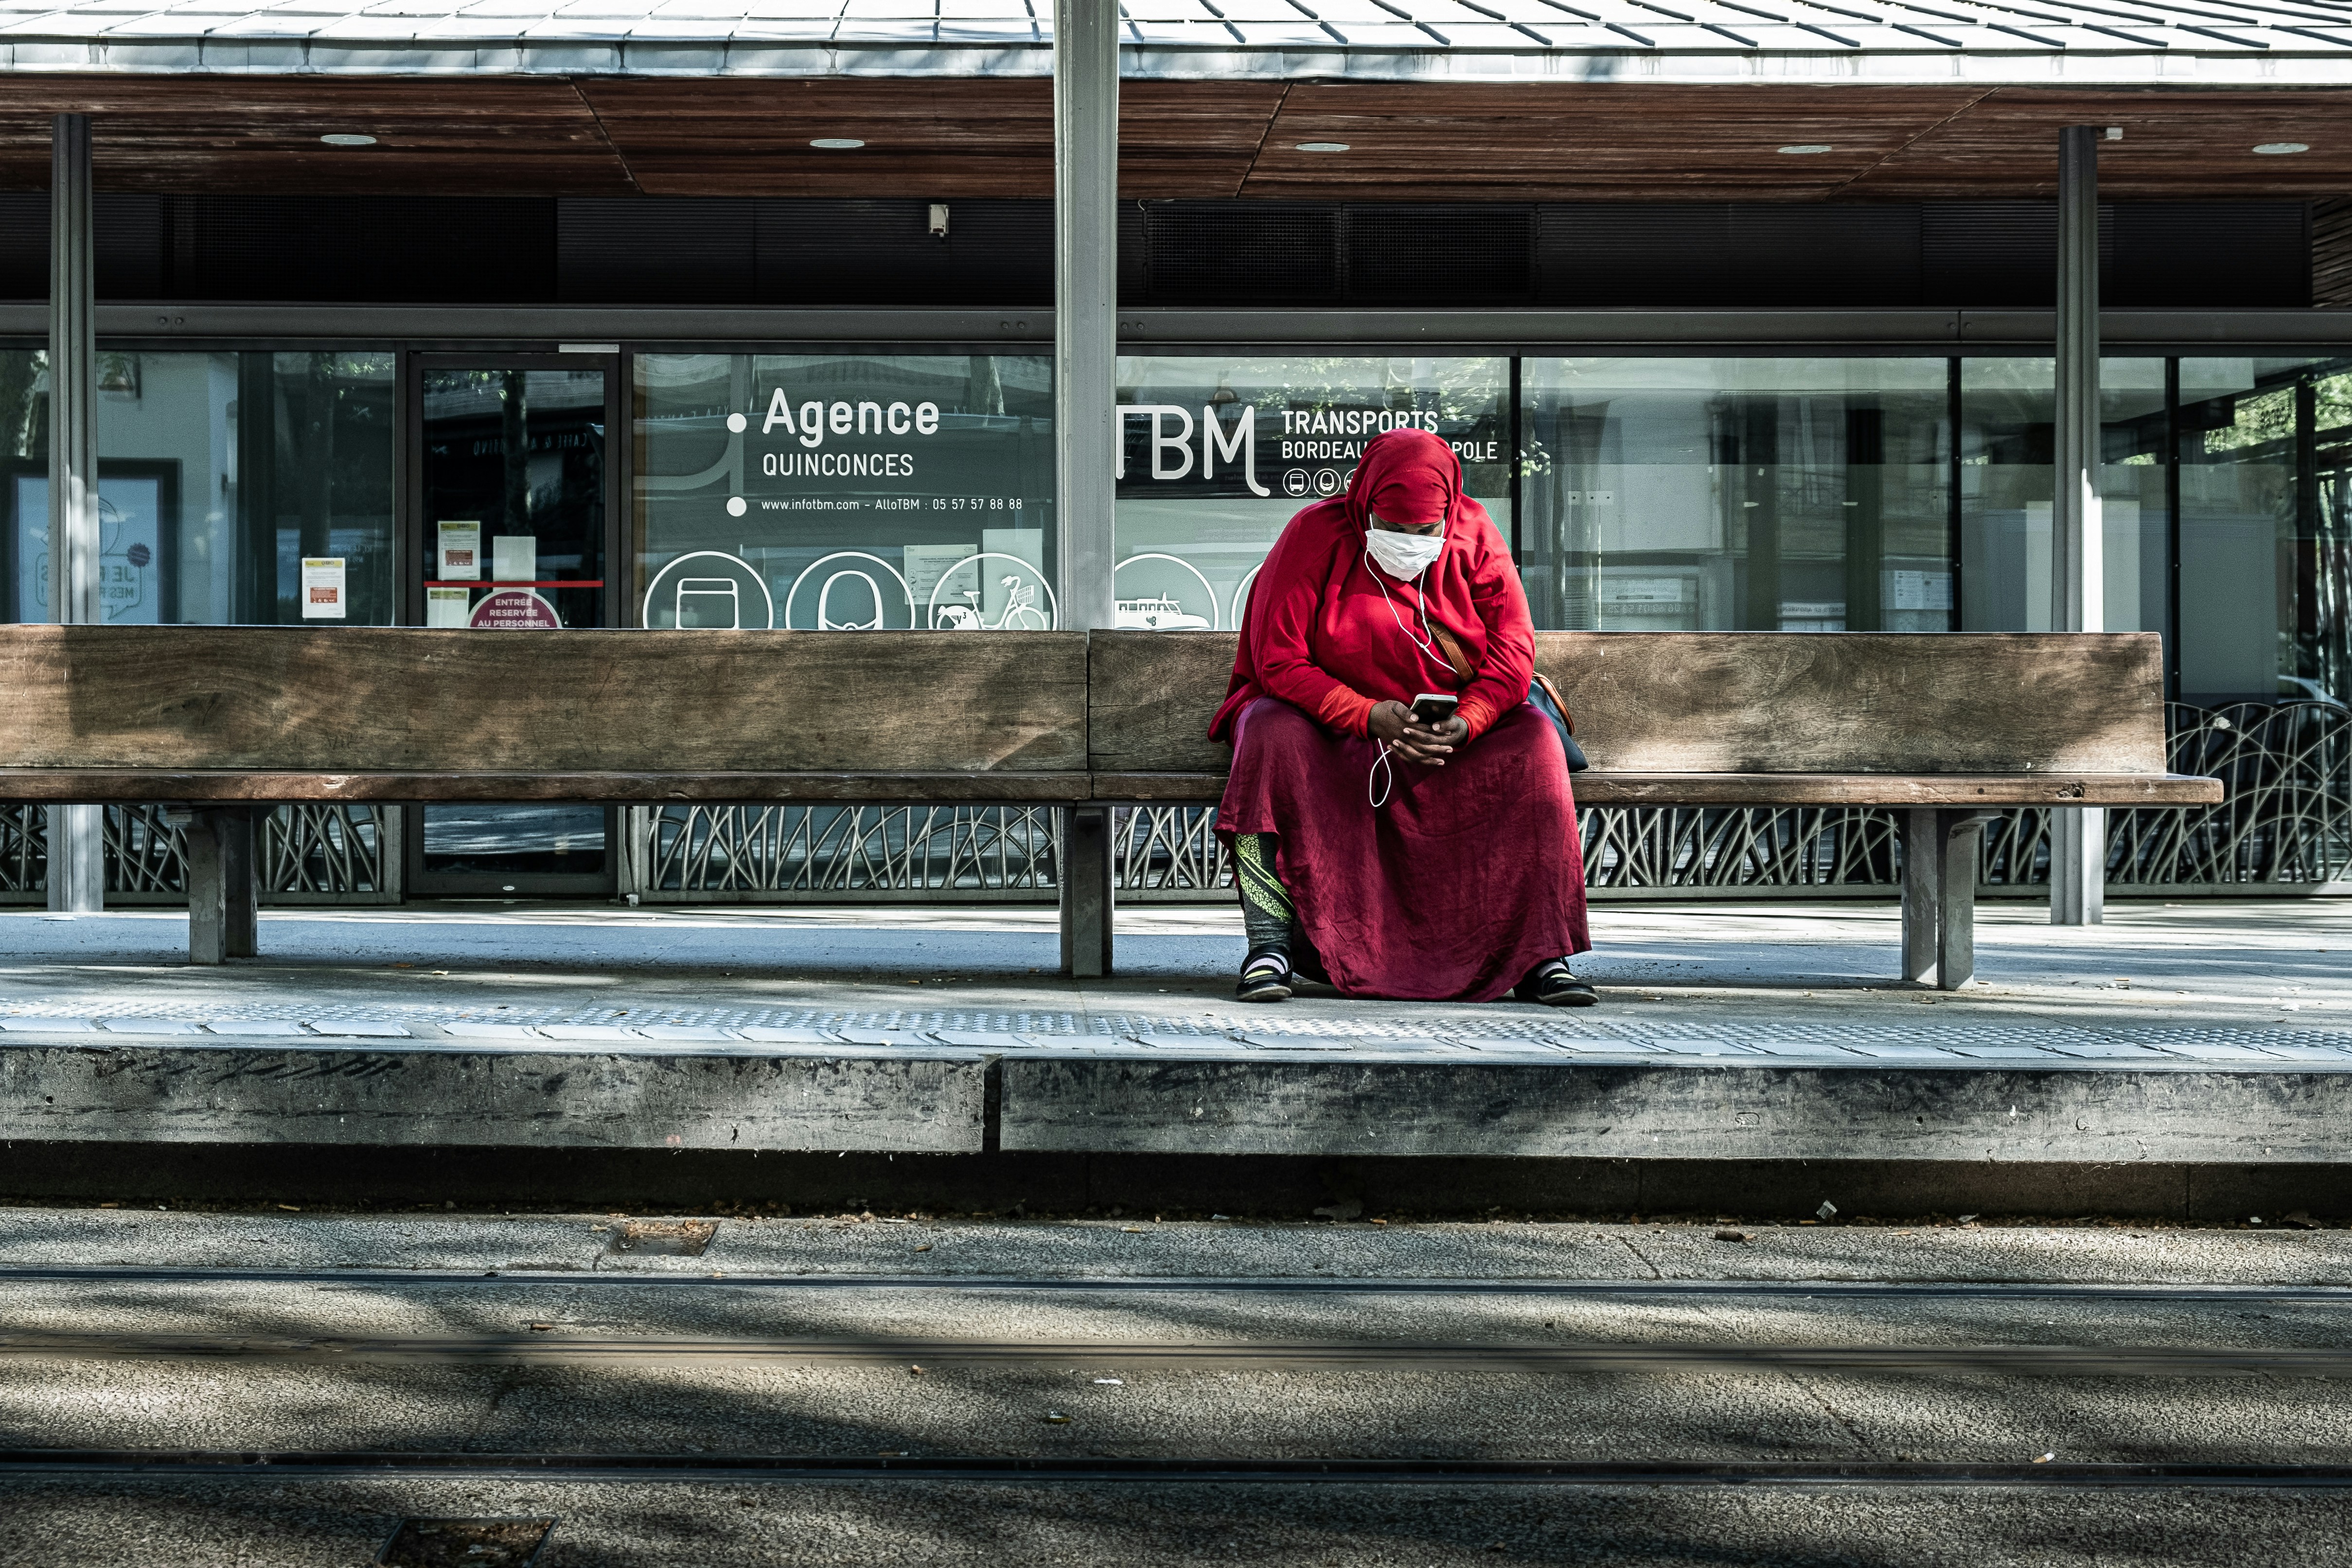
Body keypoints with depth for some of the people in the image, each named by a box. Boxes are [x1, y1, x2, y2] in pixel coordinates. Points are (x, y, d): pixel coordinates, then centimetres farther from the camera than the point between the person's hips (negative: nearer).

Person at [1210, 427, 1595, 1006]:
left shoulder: (1475, 535, -3)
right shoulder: (1315, 536, -11)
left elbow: (1513, 650, -8)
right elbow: (1279, 660, -17)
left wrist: (1466, 723, -27)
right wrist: (1368, 716, -31)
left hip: (1453, 733, 2)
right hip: (1328, 719, -2)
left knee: (1534, 740, -25)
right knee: (1272, 734, -34)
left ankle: (1540, 957, -26)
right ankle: (1270, 947, -34)